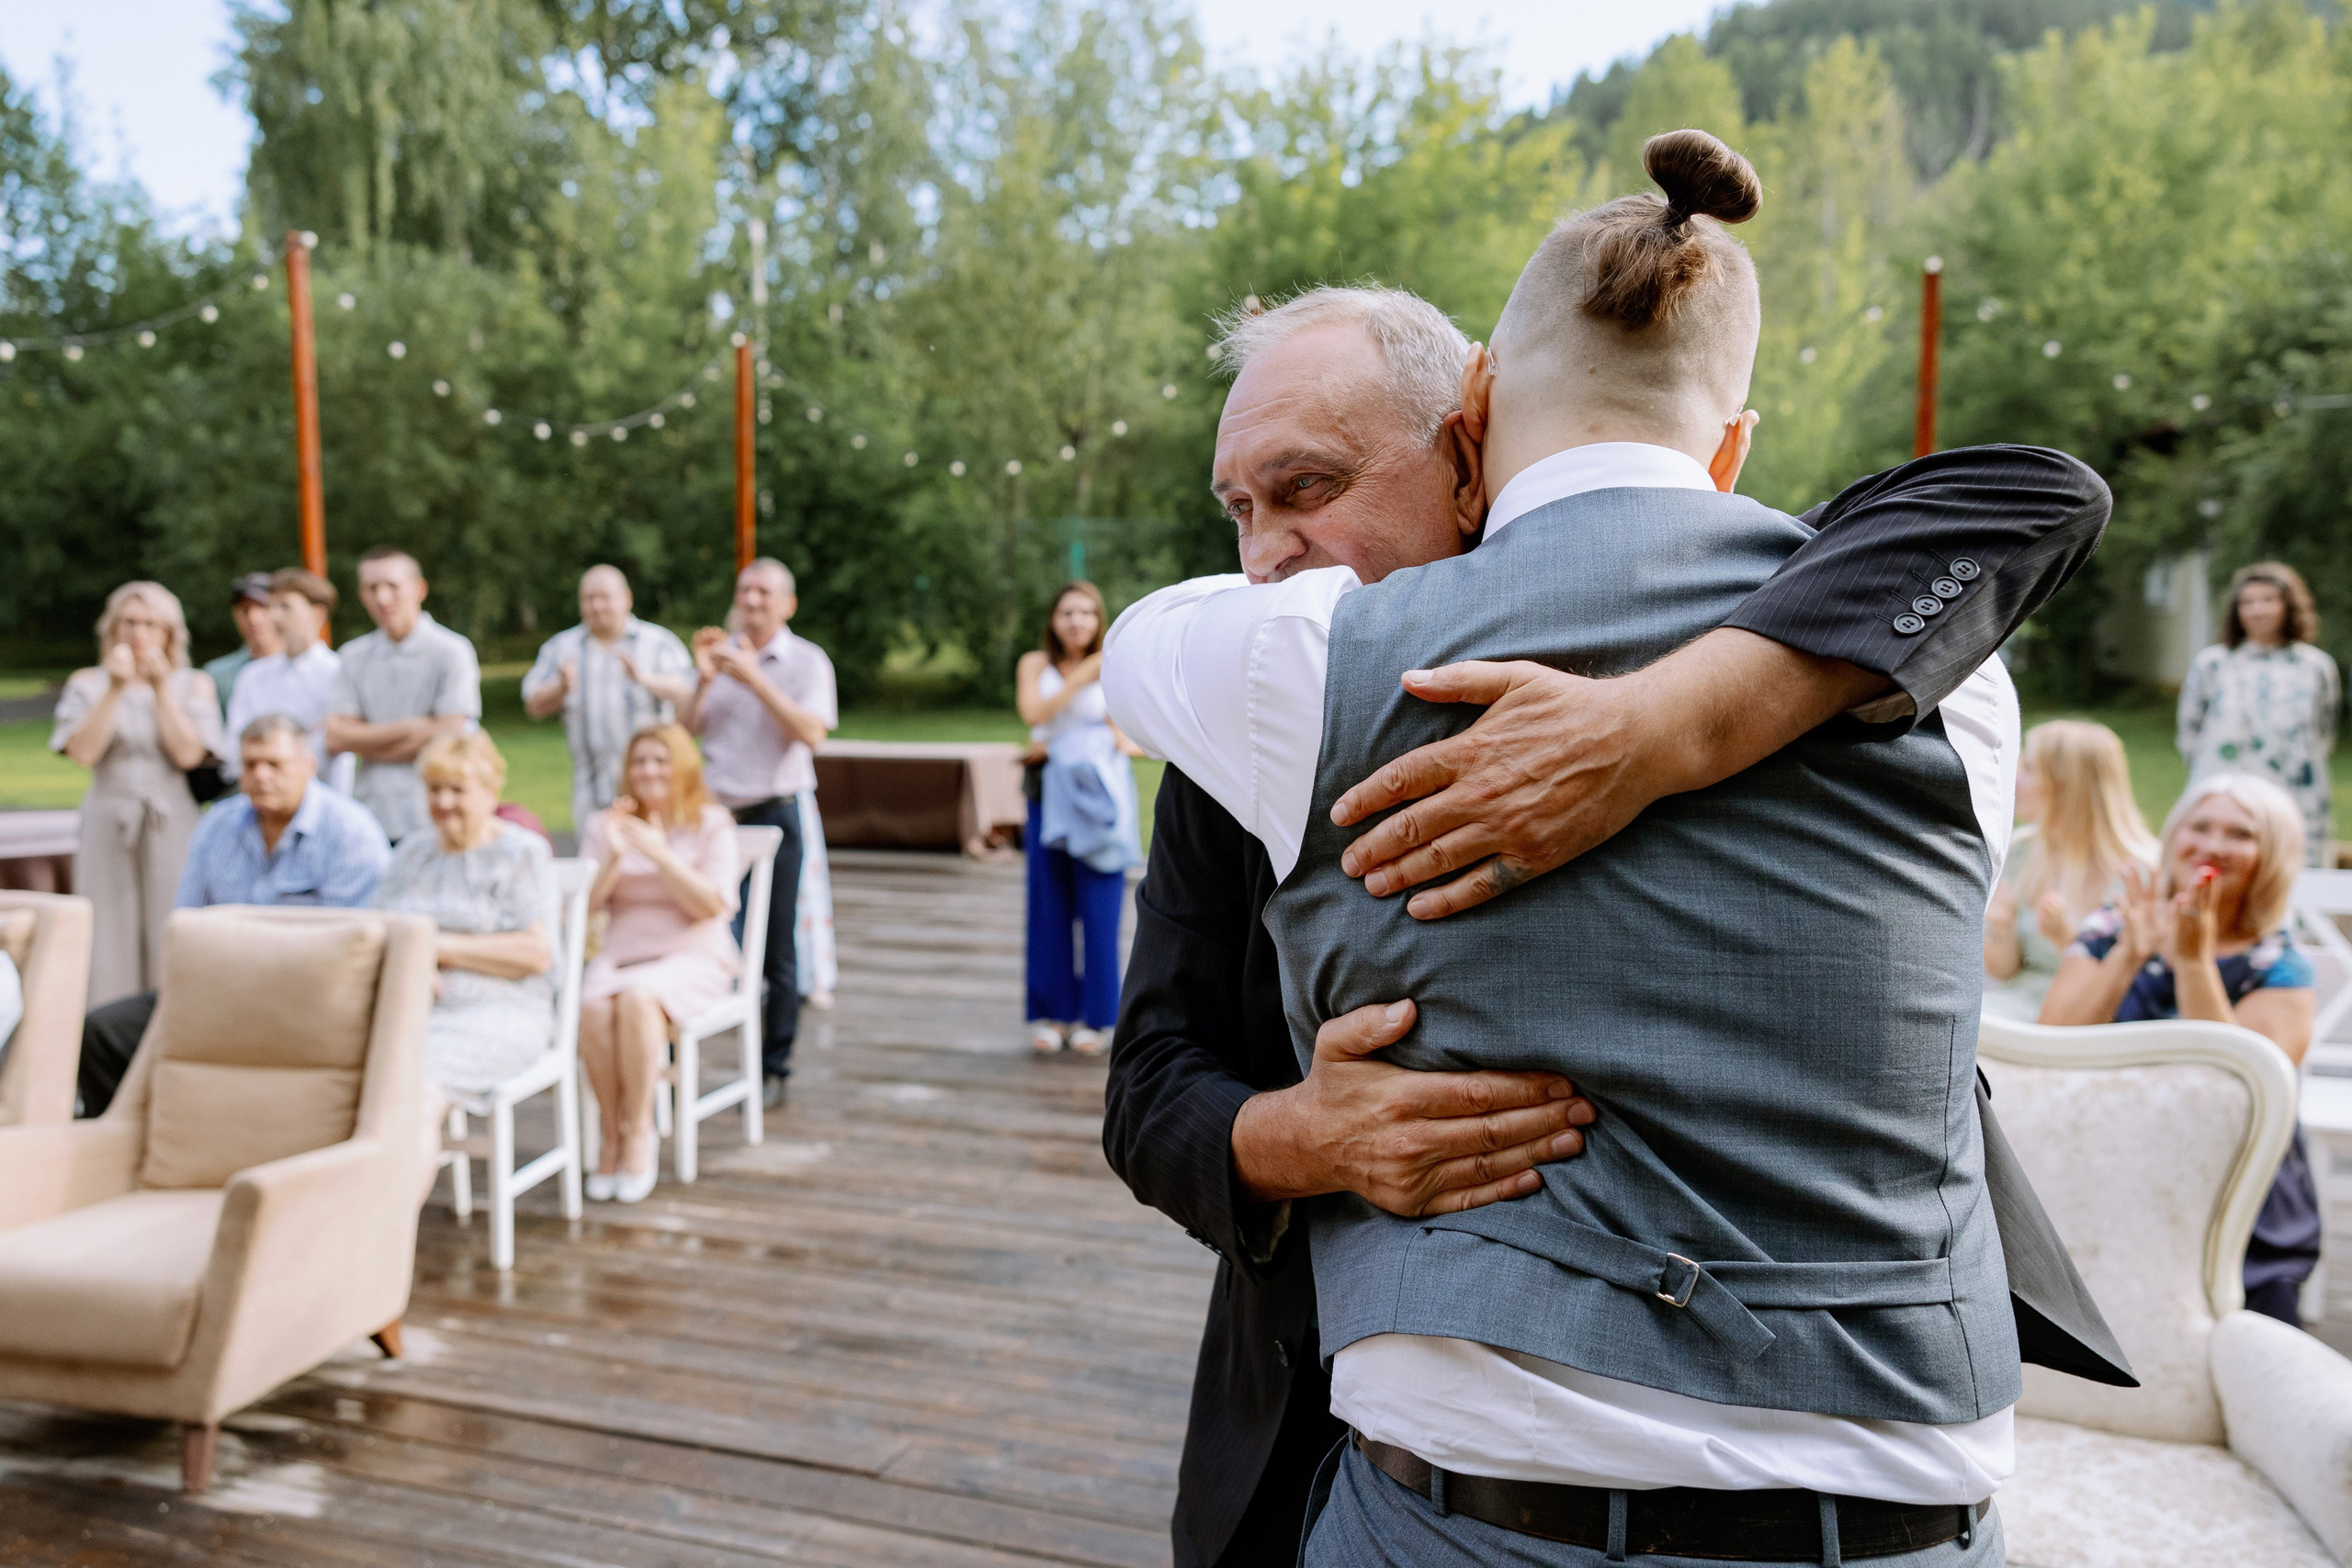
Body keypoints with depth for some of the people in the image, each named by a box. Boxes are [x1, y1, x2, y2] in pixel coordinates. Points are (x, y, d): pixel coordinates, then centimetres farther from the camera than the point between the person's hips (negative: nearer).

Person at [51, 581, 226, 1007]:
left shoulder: (194, 685, 8)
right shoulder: (87, 683, 11)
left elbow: (188, 754, -7)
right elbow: (83, 752, -5)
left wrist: (160, 688, -8)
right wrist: (116, 689, -10)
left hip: (173, 828, -1)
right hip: (108, 828, 1)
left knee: (170, 940, -4)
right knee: (108, 937, -1)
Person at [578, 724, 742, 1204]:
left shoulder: (711, 824, 4)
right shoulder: (604, 825, 13)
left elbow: (711, 906, -8)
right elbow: (588, 904, 3)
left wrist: (661, 854, -16)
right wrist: (615, 857, -13)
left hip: (691, 957, -3)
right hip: (619, 956, 3)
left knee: (637, 999, -35)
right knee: (593, 1008, -31)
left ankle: (638, 1132, -21)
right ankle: (612, 1135, -16)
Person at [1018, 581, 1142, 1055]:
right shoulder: (1035, 664, 8)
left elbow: (1122, 739, 1)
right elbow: (1034, 713, -10)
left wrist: (1058, 746, -10)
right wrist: (1082, 676, -16)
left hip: (1098, 795, -1)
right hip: (1049, 797, 2)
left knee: (1100, 909, -2)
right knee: (1049, 907, 3)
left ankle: (1097, 1017, 9)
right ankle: (1053, 1015, 13)